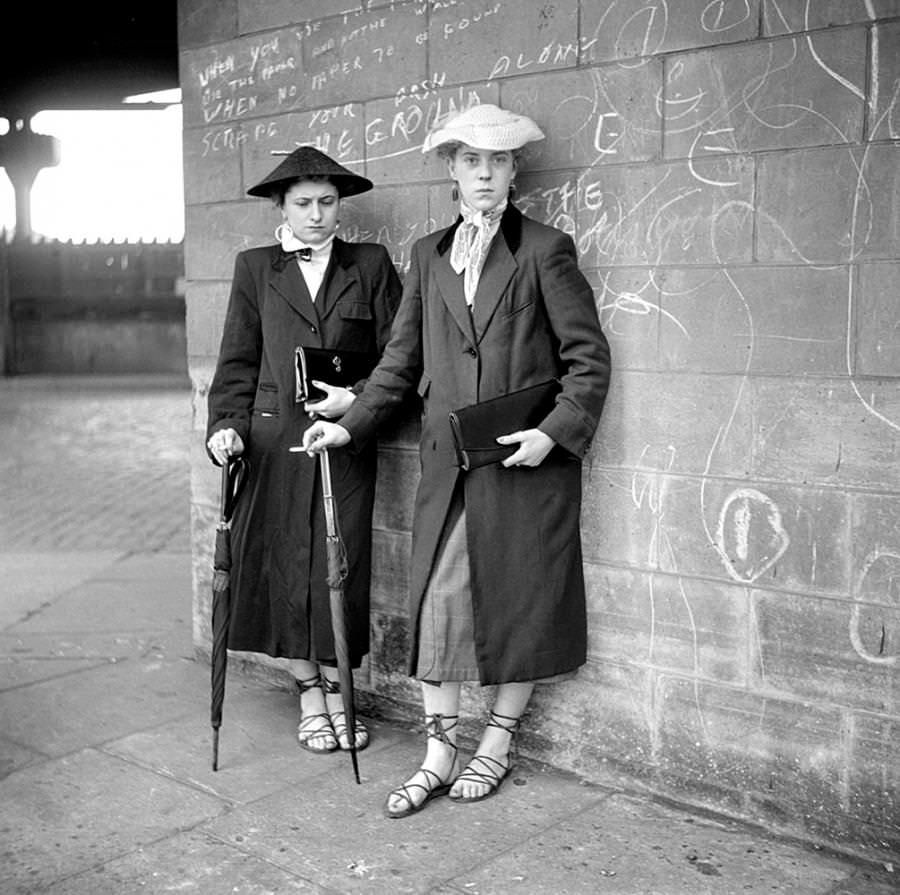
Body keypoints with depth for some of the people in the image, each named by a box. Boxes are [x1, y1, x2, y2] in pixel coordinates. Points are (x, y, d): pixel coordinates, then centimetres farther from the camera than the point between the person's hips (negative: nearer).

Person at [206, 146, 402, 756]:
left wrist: (358, 399, -12)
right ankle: (310, 696, 22)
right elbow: (238, 361, 6)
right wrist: (228, 425, -6)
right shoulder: (255, 268, 9)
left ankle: (337, 690, 22)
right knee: (285, 567, 5)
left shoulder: (370, 265, 6)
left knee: (342, 567, 3)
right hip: (273, 441, 1)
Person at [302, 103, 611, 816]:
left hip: (527, 461, -3)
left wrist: (555, 431, -15)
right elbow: (401, 359, 15)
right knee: (435, 600, 1)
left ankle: (499, 742, 25)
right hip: (448, 462, 4)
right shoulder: (428, 255, 12)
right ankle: (439, 752, 15)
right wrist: (352, 424, 7)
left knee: (520, 601, 7)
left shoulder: (546, 250, -1)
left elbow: (589, 358, -3)